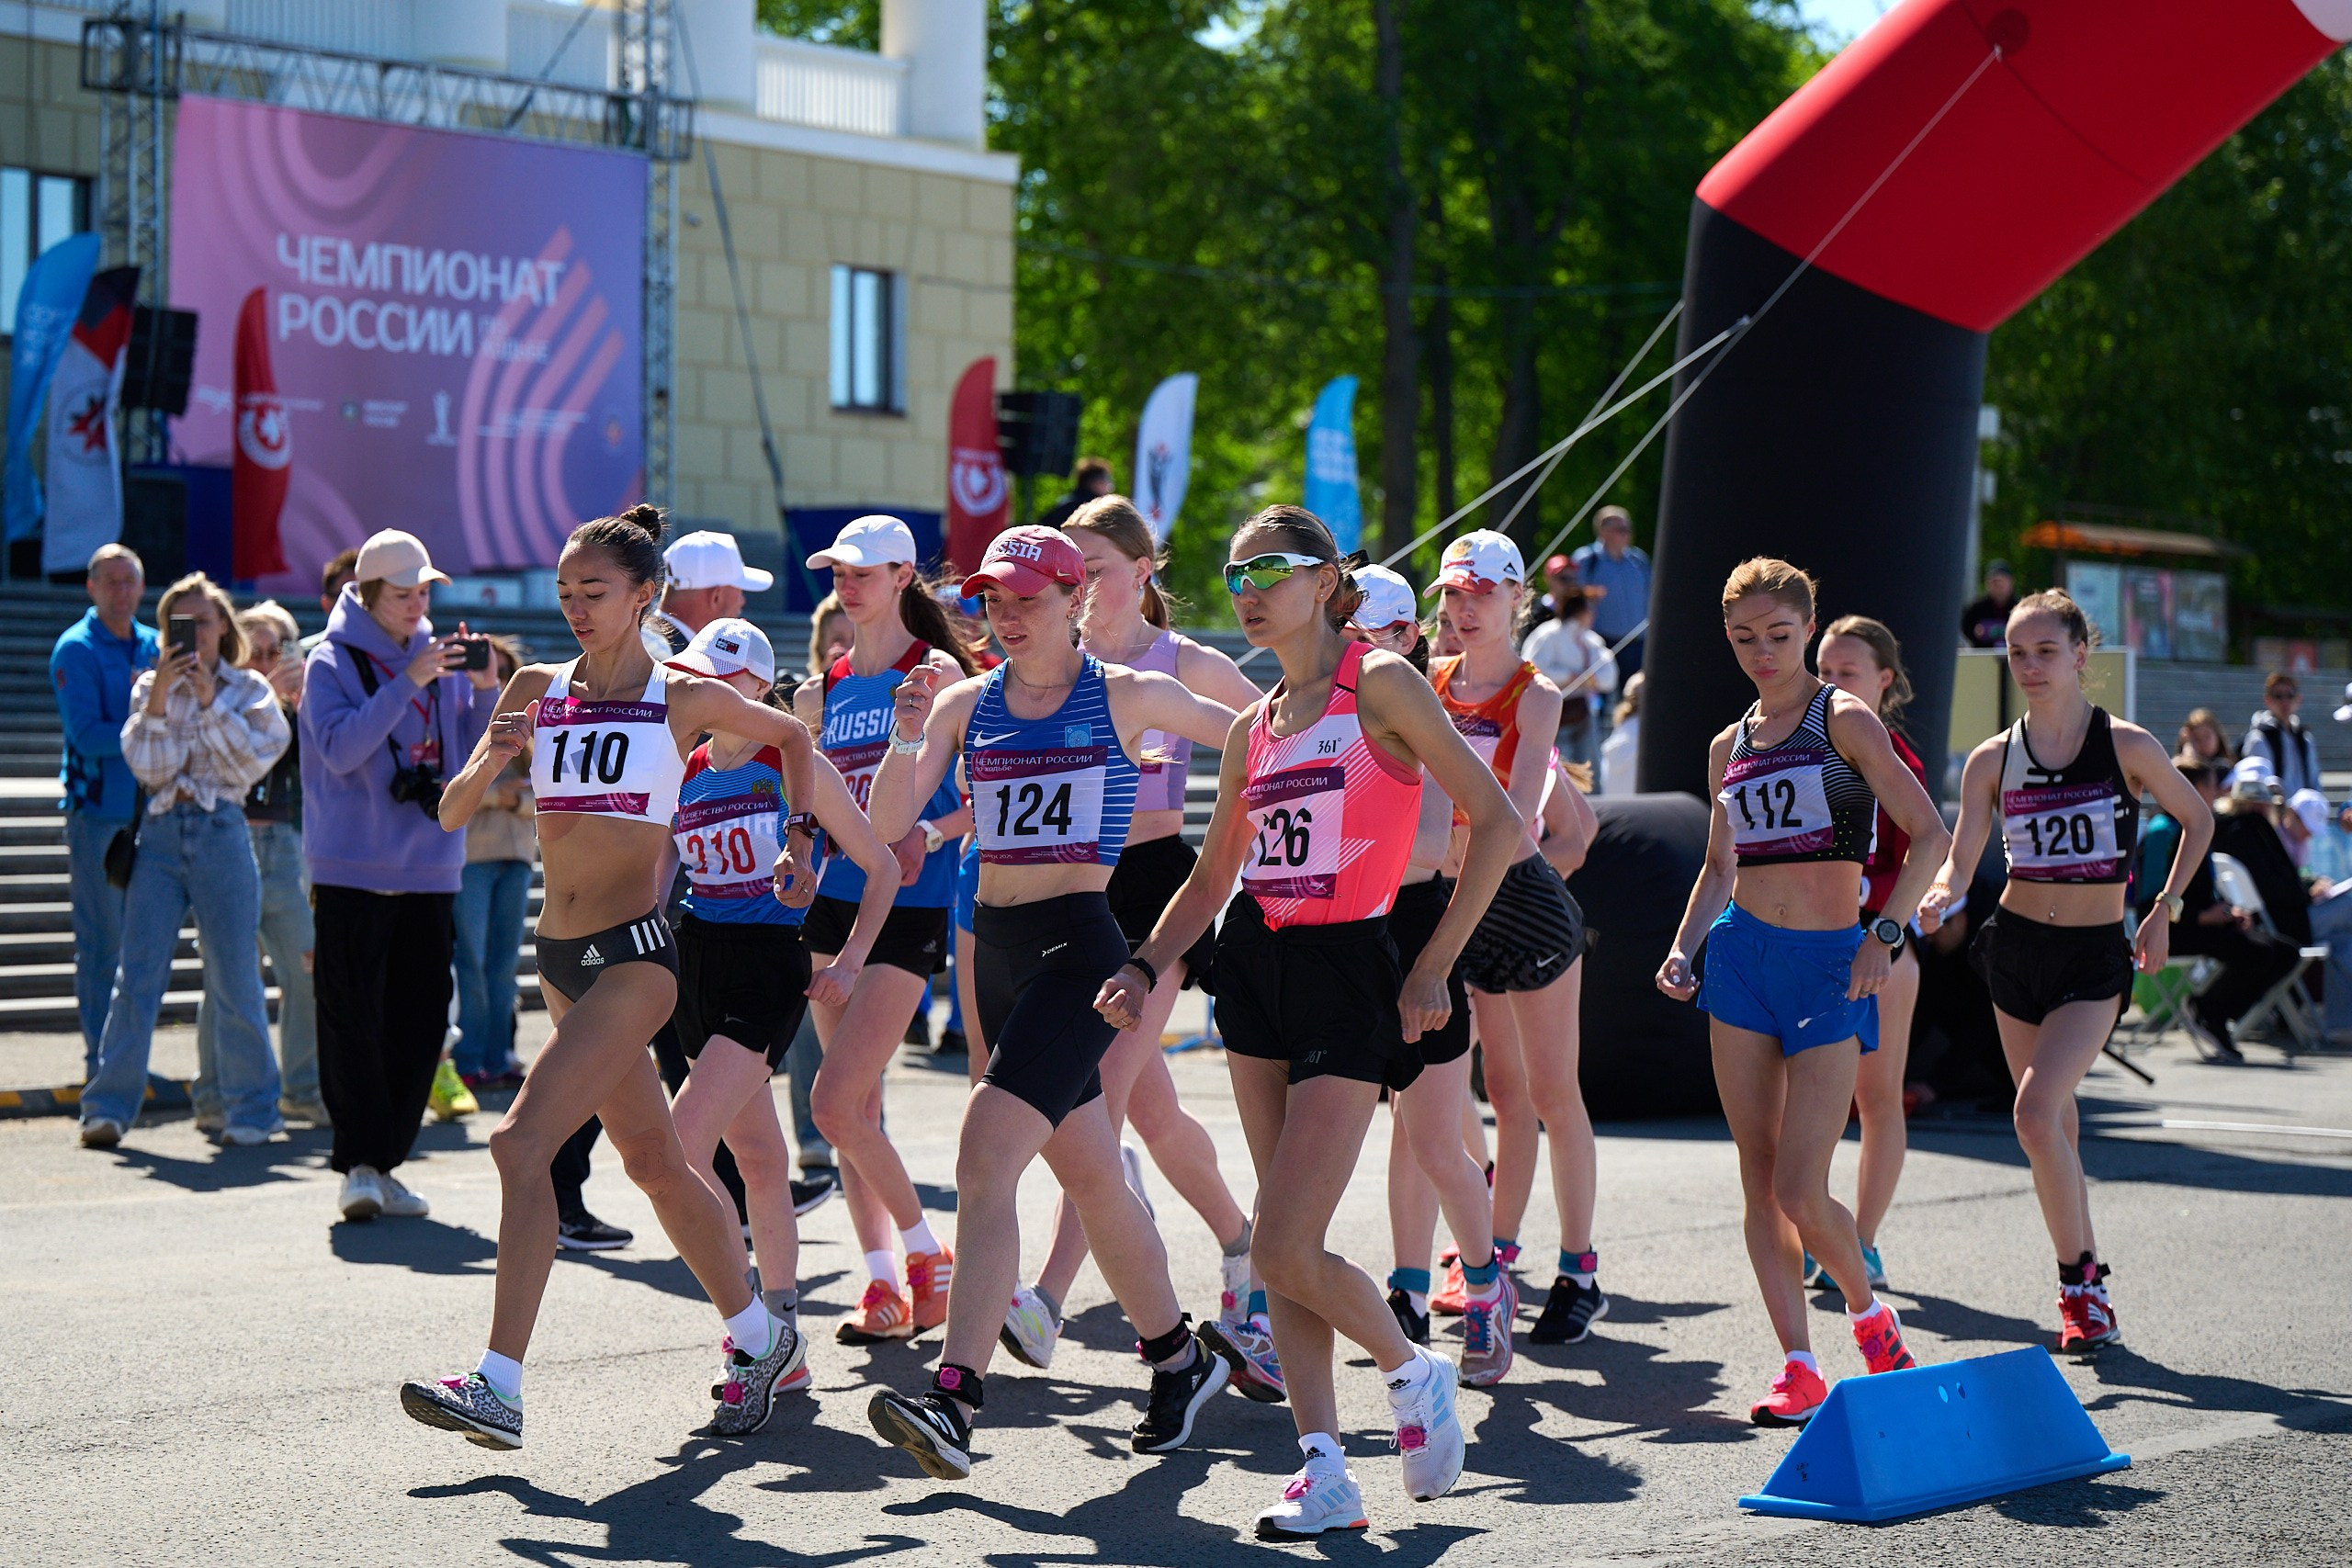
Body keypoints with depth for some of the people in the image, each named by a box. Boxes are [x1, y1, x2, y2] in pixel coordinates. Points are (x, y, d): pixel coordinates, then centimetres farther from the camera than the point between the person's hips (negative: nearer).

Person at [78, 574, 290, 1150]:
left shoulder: (249, 690, 7)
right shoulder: (150, 687, 10)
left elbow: (250, 763, -7)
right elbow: (147, 766, -2)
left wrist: (209, 699, -12)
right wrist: (160, 696, -12)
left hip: (221, 833, -1)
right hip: (161, 835, 1)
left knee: (235, 979, 2)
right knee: (137, 974, -5)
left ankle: (251, 1110, 13)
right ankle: (110, 1107, -4)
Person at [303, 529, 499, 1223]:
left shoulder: (439, 657, 9)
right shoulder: (331, 663, -4)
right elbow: (341, 749, -19)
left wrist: (486, 689, -7)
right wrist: (409, 682, -23)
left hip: (430, 871, 5)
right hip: (352, 872, -5)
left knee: (421, 1021, 5)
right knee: (352, 1021, -6)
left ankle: (387, 1162, 13)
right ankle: (359, 1162, -3)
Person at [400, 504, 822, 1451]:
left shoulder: (686, 698, -2)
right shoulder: (536, 690, 8)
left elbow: (793, 738, 16)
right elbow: (453, 816, 5)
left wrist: (799, 838, 6)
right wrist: (488, 762, -15)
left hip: (633, 953, -6)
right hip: (561, 955, 6)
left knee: (522, 1143, -19)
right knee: (653, 1159, 16)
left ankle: (499, 1388, -21)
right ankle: (759, 1338, 34)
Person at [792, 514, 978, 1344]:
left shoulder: (935, 672, -5)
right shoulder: (820, 691, 12)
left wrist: (930, 835, -22)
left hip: (909, 907, -6)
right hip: (835, 902, 6)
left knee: (836, 1103, -13)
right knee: (857, 1106, 6)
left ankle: (928, 1254, 4)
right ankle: (883, 1283, 13)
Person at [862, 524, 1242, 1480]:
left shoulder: (1126, 697, 0)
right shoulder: (967, 702, 10)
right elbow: (888, 824, 0)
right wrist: (908, 738, -13)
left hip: (1078, 948, -6)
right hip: (996, 949, 6)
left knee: (985, 1157, -20)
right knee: (1089, 1175, 16)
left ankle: (954, 1401, -26)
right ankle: (1179, 1360, 34)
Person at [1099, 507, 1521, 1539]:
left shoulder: (1380, 685, -6)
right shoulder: (1254, 729, 13)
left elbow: (1498, 823, -10)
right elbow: (1212, 878, 21)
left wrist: (1432, 968, -12)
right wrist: (1143, 970, 5)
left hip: (1348, 972, -6)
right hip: (1256, 967, 7)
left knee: (1287, 1252, -12)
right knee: (1285, 1251, 3)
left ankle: (1413, 1372, 15)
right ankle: (1324, 1474, 7)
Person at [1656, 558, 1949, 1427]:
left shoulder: (1845, 720, -2)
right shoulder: (1729, 746, 13)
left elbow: (1929, 835, -6)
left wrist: (1885, 933, -16)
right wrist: (1682, 949, 9)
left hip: (1830, 964, -5)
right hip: (1741, 957, 5)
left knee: (1800, 1193, -9)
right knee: (1760, 1182, 1)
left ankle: (1868, 1311, 19)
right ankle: (1799, 1368, 7)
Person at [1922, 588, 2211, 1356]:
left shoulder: (2126, 746, -6)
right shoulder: (1992, 760, 1)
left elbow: (2198, 819, 8)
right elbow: (1960, 860, -1)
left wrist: (2164, 909, 1)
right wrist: (1937, 897, -23)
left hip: (2096, 954, -4)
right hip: (2015, 946, 4)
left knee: (2036, 1109, -21)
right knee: (2054, 1127, 9)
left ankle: (2080, 1283, -9)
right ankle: (2087, 1291, 22)